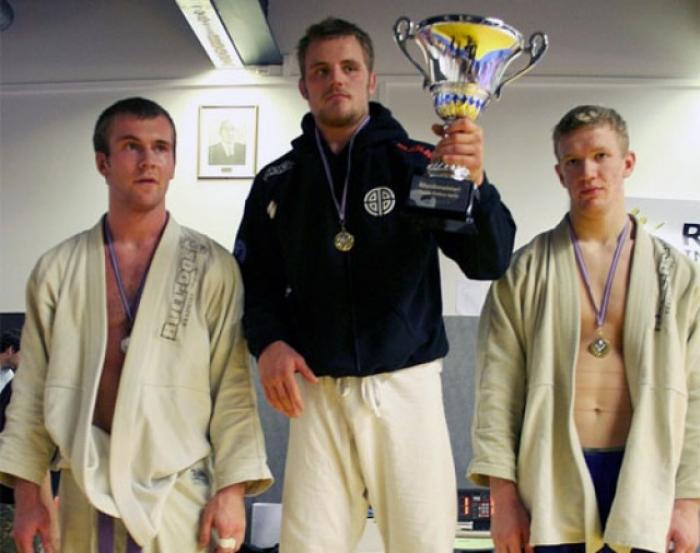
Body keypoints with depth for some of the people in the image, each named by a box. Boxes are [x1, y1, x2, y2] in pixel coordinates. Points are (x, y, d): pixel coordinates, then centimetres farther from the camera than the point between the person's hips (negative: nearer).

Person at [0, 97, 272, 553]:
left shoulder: (212, 267, -2)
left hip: (178, 493, -2)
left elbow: (233, 385, -3)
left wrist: (232, 488, -7)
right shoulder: (58, 269, 4)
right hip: (85, 489, 2)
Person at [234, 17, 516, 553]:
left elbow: (488, 262, -9)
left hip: (406, 387, -2)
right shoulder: (277, 181, 10)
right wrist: (268, 341, -7)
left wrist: (475, 184, -28)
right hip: (315, 392, 2)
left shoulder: (418, 163, 1)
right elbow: (256, 280, 14)